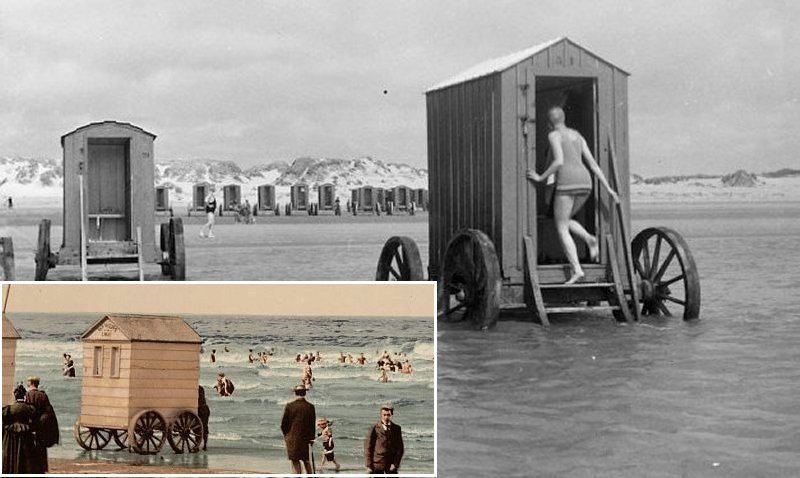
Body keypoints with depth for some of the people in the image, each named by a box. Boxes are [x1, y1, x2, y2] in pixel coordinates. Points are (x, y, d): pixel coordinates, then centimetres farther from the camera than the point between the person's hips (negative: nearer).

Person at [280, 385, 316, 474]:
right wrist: (311, 437, 11)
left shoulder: (289, 406, -9)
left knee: (295, 462, 4)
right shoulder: (310, 406, -5)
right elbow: (313, 424, 0)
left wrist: (286, 435, 12)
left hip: (292, 438, -2)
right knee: (306, 461, 17)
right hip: (306, 439, 2)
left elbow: (283, 424, -4)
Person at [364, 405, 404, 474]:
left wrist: (395, 464, -7)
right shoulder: (374, 429, -3)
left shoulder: (396, 428, 6)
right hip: (377, 464, -3)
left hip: (391, 465, 3)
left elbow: (400, 448, 5)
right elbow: (368, 448, -2)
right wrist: (368, 466, -7)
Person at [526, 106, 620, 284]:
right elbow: (593, 164, 16)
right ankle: (589, 239, -2)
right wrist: (609, 189, 13)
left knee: (561, 229, 0)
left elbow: (559, 162, -15)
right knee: (564, 221, 25)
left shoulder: (554, 135, 2)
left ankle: (577, 270, -13)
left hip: (567, 182, -7)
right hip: (585, 182, 7)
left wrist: (540, 178, -3)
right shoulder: (577, 136, 22)